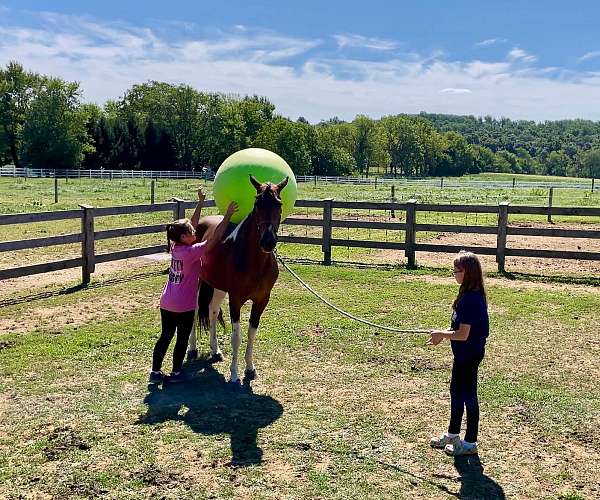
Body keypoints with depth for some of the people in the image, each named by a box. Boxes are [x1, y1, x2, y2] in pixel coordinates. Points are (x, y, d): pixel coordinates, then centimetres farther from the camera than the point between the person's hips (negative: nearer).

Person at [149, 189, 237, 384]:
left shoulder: (175, 247, 0)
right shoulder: (192, 251, -20)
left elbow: (193, 223, 9)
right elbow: (216, 238, -23)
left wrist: (201, 202, 11)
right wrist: (228, 216, -22)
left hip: (166, 303, 7)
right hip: (184, 307, -7)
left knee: (165, 337, 15)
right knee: (182, 339, 10)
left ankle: (155, 372, 22)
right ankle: (176, 373, 20)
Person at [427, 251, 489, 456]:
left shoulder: (469, 299, -26)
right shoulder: (472, 294, 5)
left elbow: (463, 334, -25)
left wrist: (441, 334, -11)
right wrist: (443, 334, 6)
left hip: (469, 354, -10)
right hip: (465, 354, 10)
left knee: (467, 395, 4)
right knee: (456, 391, 21)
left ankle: (470, 443, 19)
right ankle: (452, 434, 37)